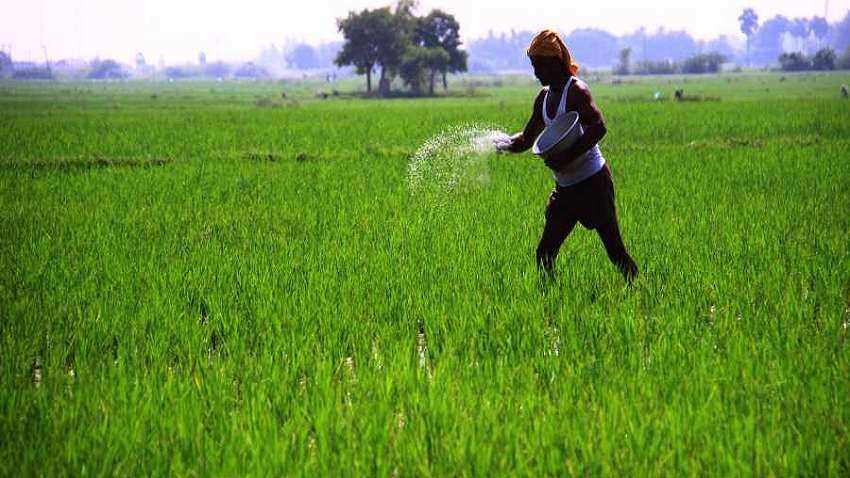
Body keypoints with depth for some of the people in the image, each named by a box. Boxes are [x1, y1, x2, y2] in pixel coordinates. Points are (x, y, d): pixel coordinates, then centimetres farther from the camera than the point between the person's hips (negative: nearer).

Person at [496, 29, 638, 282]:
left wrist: (566, 157, -31)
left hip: (592, 183, -8)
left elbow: (598, 127, -27)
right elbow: (527, 139, 19)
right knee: (545, 253, 6)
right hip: (565, 188, 8)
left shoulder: (576, 91, -14)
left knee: (614, 250, -6)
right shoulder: (544, 97, 11)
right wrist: (504, 143, -2)